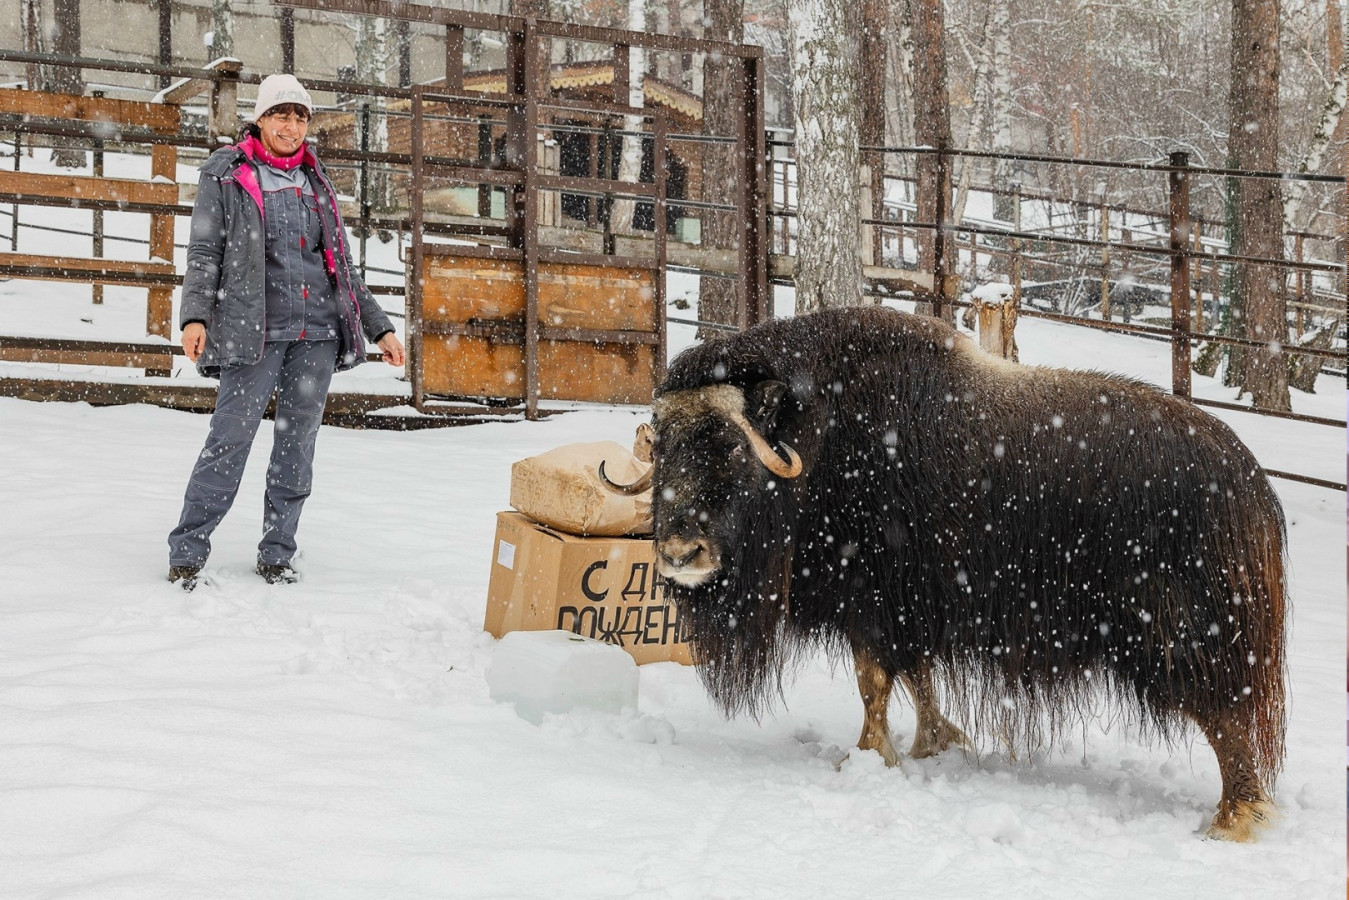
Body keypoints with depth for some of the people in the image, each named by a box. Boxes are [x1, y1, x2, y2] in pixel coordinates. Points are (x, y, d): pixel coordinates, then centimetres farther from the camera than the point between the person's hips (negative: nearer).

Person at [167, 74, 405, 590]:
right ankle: (187, 553, -4)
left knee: (297, 446, 4)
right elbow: (203, 253, -2)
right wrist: (195, 317, -17)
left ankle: (277, 556, 11)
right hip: (254, 332, -4)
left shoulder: (316, 185, 18)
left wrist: (379, 327, 18)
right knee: (231, 440, -10)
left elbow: (343, 269, 22)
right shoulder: (226, 177, 4)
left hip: (318, 333, 5)